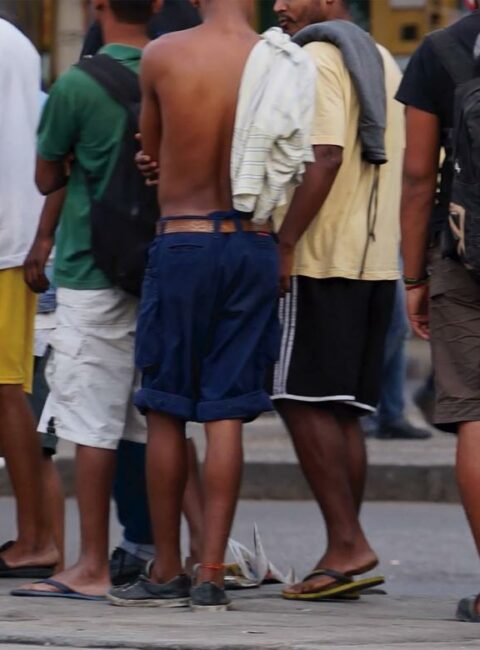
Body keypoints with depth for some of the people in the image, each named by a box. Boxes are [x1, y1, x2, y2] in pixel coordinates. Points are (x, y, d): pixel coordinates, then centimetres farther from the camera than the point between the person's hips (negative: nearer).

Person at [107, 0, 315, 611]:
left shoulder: (162, 56, -7)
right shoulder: (282, 67, -3)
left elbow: (150, 148, 8)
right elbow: (292, 165, 1)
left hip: (182, 242, -2)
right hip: (254, 246, 2)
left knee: (166, 411, 7)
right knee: (225, 413, 3)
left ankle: (167, 571, 11)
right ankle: (212, 572, 0)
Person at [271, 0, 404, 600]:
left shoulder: (318, 60, -10)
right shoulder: (382, 62, 19)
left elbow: (325, 157, -21)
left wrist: (285, 242, -20)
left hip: (322, 259, -9)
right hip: (376, 261, 9)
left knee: (303, 402, -8)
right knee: (341, 411, 9)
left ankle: (346, 544, -14)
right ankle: (345, 552, 8)